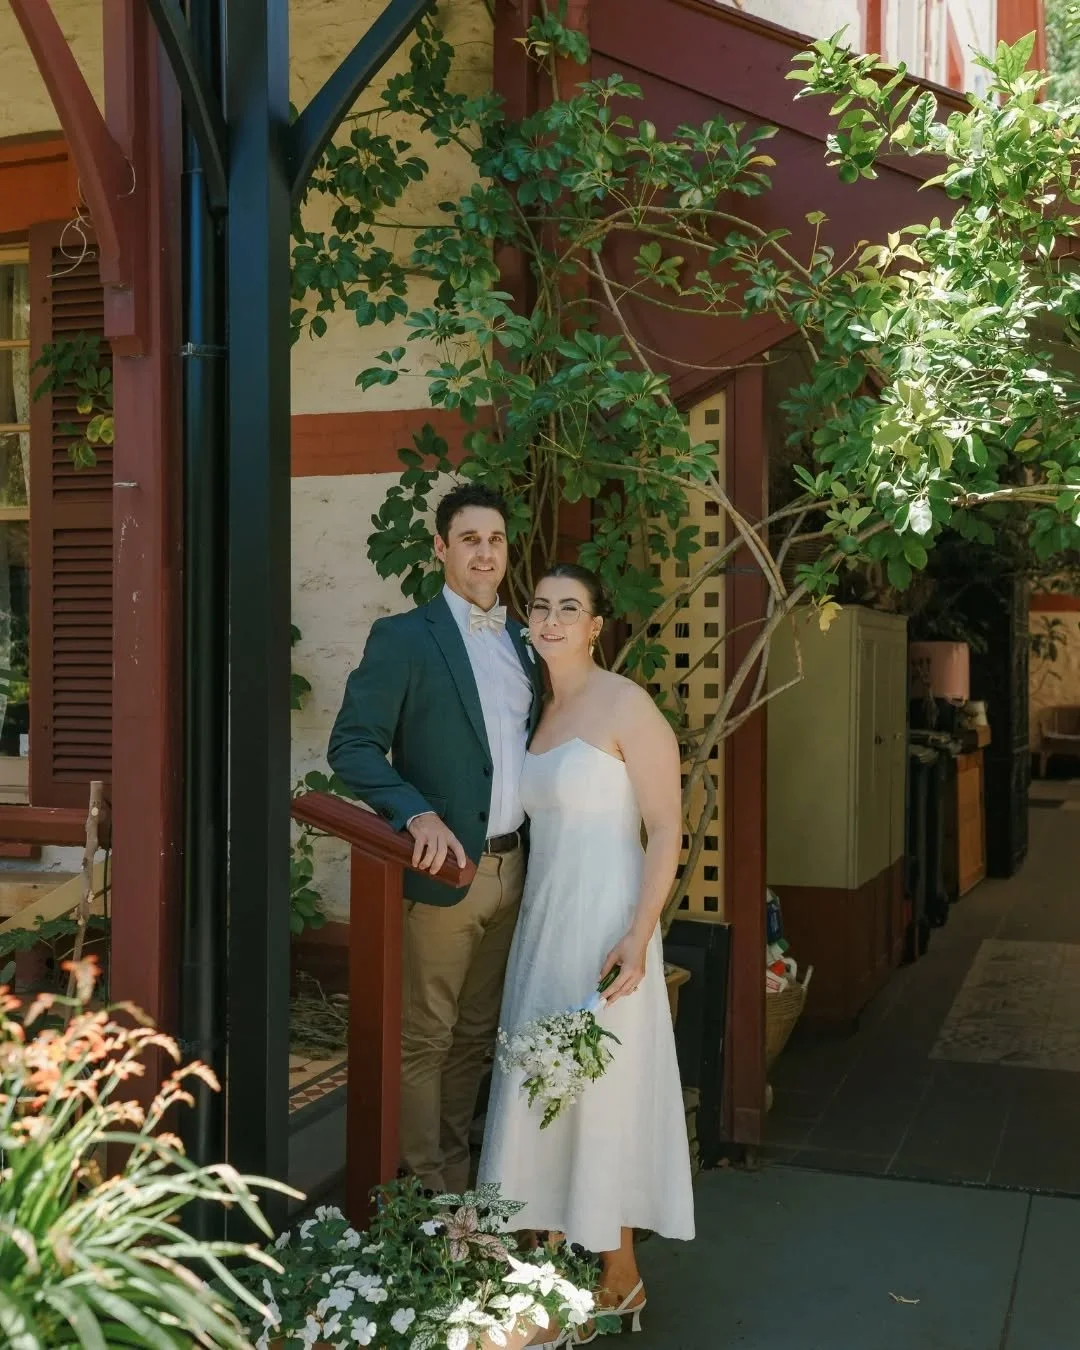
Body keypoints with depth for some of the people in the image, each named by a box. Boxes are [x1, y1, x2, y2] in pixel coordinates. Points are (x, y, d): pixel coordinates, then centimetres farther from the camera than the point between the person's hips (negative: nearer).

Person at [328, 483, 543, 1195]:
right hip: (445, 867, -6)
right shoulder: (404, 637, -7)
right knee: (425, 1038, 3)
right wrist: (418, 815, -25)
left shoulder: (522, 641, 12)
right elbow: (352, 743, -12)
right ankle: (424, 1190, 18)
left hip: (512, 868, 6)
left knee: (478, 1033, 17)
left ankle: (458, 1182, 32)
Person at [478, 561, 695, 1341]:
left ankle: (620, 1279, 17)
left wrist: (639, 934, -22)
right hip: (542, 917, 7)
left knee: (600, 1087, 1)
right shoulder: (540, 709, 12)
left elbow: (666, 828, -13)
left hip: (603, 919, -7)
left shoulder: (626, 705, -10)